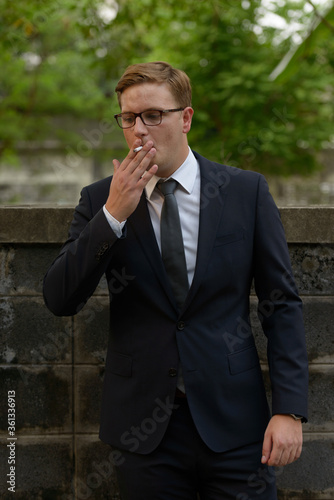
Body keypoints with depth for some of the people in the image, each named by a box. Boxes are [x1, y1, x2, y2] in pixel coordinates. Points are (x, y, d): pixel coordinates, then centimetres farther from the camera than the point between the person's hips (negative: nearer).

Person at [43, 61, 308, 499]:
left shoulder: (246, 191, 1)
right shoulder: (100, 201, 3)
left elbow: (282, 304, 1)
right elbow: (59, 300, -5)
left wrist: (289, 410, -6)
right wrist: (113, 214, -15)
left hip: (234, 421, 0)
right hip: (145, 426, 1)